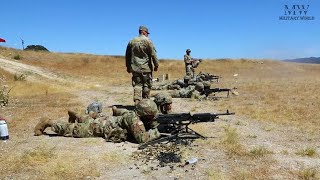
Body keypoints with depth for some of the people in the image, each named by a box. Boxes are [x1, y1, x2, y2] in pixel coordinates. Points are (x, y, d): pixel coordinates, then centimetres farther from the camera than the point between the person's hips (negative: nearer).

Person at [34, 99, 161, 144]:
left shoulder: (135, 114, -5)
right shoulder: (135, 119, -30)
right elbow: (141, 138, -39)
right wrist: (155, 133, -22)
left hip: (104, 121, 7)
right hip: (99, 127, -7)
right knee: (71, 130, 9)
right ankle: (47, 122, 23)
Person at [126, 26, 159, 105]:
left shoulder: (132, 41, 10)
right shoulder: (148, 41, -5)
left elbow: (127, 55, 15)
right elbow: (153, 54, -9)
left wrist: (128, 66, 22)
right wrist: (156, 64, -1)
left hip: (135, 68, 4)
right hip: (146, 68, -4)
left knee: (137, 85, 5)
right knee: (146, 85, 7)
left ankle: (137, 102, -4)